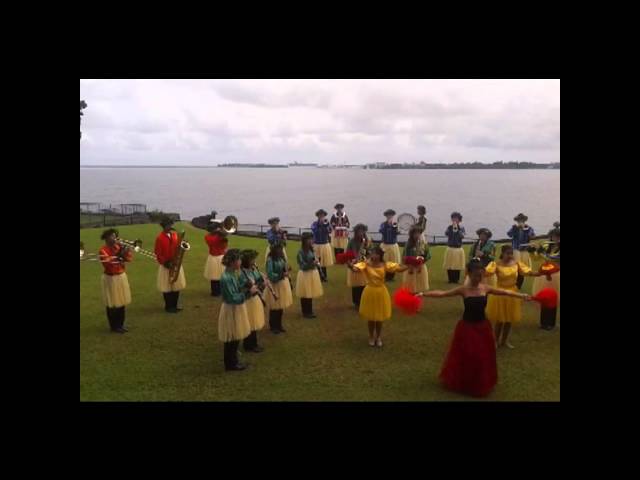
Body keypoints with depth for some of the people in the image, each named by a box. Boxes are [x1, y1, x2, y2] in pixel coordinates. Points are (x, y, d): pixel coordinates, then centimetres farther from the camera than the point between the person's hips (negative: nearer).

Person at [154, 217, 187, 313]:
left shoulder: (175, 234, 6)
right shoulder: (160, 237, -10)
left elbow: (179, 246, 15)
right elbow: (158, 254, -10)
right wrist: (165, 263, -19)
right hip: (166, 266, -5)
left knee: (177, 286, 10)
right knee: (167, 287, 3)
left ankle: (174, 305, 22)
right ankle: (168, 307, 15)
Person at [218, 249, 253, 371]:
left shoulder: (233, 274, 3)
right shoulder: (226, 278, -26)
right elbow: (233, 298, -27)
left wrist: (249, 288, 0)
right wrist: (249, 292, -25)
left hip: (236, 309, 10)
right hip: (231, 311, -10)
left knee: (235, 338, 20)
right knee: (231, 339, 6)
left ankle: (233, 361, 34)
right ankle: (230, 364, 21)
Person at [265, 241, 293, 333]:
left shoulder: (281, 258, 3)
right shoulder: (270, 260, -18)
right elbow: (270, 275, -23)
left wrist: (287, 271, -8)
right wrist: (281, 275, -31)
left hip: (283, 284, 7)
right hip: (274, 285, -7)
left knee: (281, 307, 16)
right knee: (274, 307, 4)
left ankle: (279, 325, 31)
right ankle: (273, 326, 21)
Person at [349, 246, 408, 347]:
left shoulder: (385, 265, -9)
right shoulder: (366, 264, -15)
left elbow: (400, 268, -12)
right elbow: (355, 269, -33)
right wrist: (350, 265, -55)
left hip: (381, 292, 1)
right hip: (370, 292, -1)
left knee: (380, 317, 15)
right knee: (370, 317, 13)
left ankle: (378, 337, 37)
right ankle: (371, 337, 36)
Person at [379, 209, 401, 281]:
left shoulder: (395, 224, 0)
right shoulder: (383, 224, -2)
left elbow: (396, 234, -13)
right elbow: (380, 231, -22)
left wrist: (394, 227, -26)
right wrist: (387, 224, -23)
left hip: (394, 245, 2)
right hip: (385, 245, -2)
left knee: (394, 263, 4)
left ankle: (391, 277, 18)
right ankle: (385, 277, 11)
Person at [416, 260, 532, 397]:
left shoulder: (486, 288, -6)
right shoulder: (463, 289, -14)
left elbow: (506, 292, 4)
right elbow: (441, 293, -15)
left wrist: (522, 296, 0)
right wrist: (423, 293, -23)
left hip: (482, 326, 3)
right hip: (467, 327, -3)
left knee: (482, 357, 12)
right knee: (465, 356, 6)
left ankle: (481, 385, 34)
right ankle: (462, 384, 28)